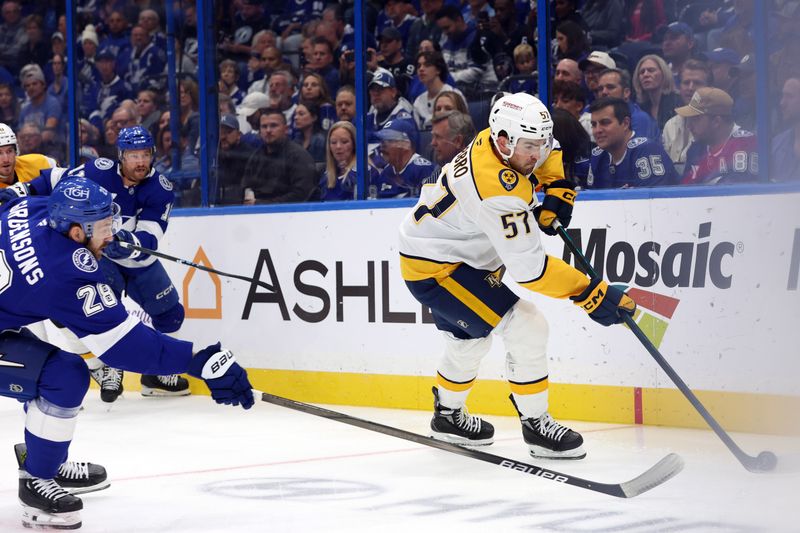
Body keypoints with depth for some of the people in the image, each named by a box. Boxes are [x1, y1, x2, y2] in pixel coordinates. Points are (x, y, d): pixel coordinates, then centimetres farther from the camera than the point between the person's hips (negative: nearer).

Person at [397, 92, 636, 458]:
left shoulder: (497, 141, -6)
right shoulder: (499, 191, -33)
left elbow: (546, 151, 18)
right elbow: (528, 268, -33)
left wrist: (556, 188, 0)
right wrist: (591, 294, -32)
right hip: (435, 269, -11)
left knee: (470, 337, 29)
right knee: (527, 329, -15)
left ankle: (448, 414, 51)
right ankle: (536, 425, -3)